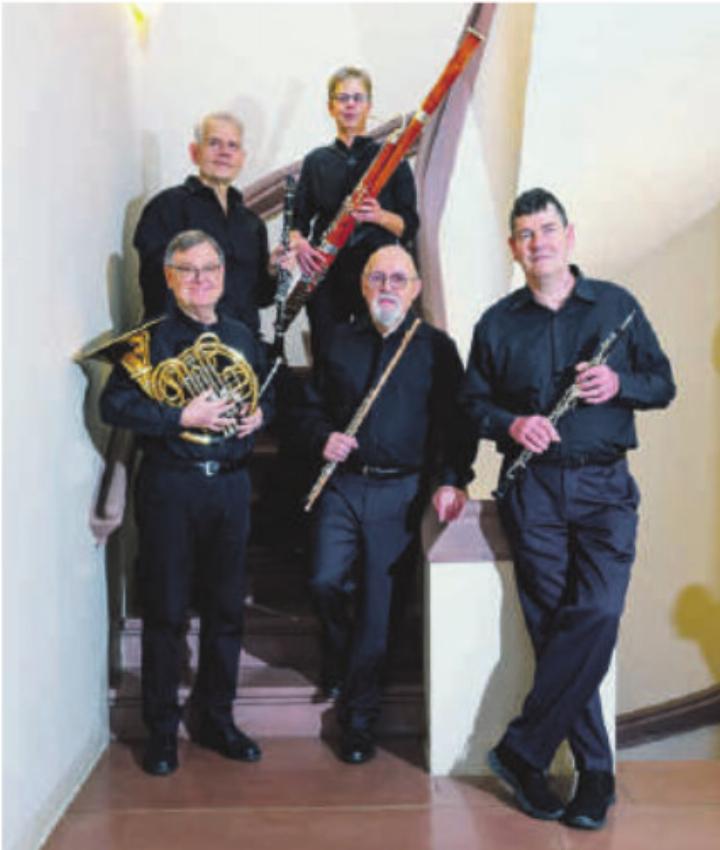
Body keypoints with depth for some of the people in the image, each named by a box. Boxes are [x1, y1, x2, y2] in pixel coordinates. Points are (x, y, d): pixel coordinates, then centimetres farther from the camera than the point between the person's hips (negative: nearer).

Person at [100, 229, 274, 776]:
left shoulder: (242, 338, 13)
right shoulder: (150, 339, -2)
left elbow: (268, 396, 23)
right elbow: (114, 404, -10)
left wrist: (260, 414, 0)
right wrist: (182, 416, -20)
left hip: (231, 485, 5)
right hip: (170, 488, -4)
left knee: (226, 609, 11)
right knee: (166, 613, 3)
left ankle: (216, 720, 27)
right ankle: (162, 731, 18)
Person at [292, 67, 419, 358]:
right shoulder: (316, 161, 12)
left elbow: (410, 227, 2)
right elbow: (299, 219, 14)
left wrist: (380, 216, -19)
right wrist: (298, 242, -9)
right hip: (326, 277, 2)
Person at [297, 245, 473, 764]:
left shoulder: (437, 347, 5)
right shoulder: (340, 342, 12)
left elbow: (455, 421, -1)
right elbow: (312, 406, 17)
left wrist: (452, 480, -14)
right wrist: (323, 438, -4)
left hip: (400, 491, -2)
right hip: (342, 483, 2)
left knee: (377, 600, 0)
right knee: (325, 580, -12)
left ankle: (359, 716, 15)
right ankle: (340, 659, 22)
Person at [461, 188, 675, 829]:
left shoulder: (616, 305, 9)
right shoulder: (497, 324, 10)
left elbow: (663, 385, 11)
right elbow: (473, 402, 12)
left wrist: (620, 383, -10)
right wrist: (510, 422, -9)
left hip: (605, 486, 0)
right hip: (532, 487, 1)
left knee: (597, 614, -16)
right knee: (555, 625, -3)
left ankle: (522, 750, -2)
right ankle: (595, 774, 9)